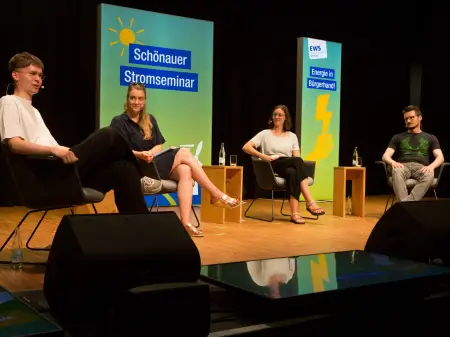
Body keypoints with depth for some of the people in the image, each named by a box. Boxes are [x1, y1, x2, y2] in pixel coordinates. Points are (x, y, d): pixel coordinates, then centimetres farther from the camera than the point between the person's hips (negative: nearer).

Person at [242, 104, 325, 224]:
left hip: (290, 167, 3)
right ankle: (310, 202, -42)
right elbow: (246, 147, 3)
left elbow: (297, 156, 12)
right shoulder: (265, 134, 14)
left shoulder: (292, 136, 23)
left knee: (292, 172, -39)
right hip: (271, 168, -3)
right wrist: (263, 156, -10)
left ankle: (294, 213, -46)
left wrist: (298, 163, -13)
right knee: (297, 160, -35)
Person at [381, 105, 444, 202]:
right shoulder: (398, 137, 23)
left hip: (421, 167, 0)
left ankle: (408, 203, -54)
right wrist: (392, 162, -15)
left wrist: (432, 166, -16)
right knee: (397, 172, -40)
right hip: (403, 166, 0)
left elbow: (440, 157, 9)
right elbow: (385, 156, 11)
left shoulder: (431, 138, 23)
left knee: (429, 175, -39)